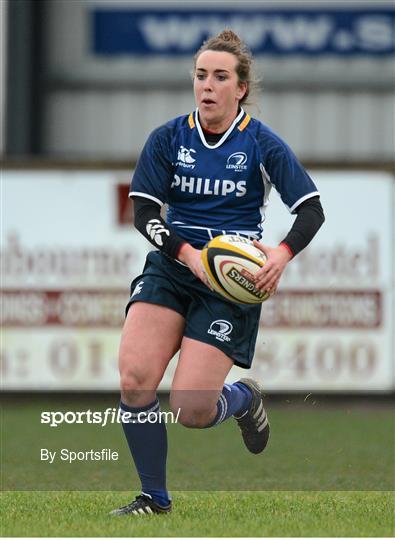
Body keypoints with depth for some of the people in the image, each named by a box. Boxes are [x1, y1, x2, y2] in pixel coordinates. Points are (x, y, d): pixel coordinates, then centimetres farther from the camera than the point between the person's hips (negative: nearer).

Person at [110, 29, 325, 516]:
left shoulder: (262, 144, -4)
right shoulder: (167, 138, 2)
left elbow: (311, 209, -5)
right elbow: (144, 211, -2)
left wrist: (284, 253, -24)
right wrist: (188, 253, -18)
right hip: (170, 266, 3)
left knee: (191, 410, -13)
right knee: (134, 379, -20)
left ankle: (245, 398, 24)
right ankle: (154, 498, -2)